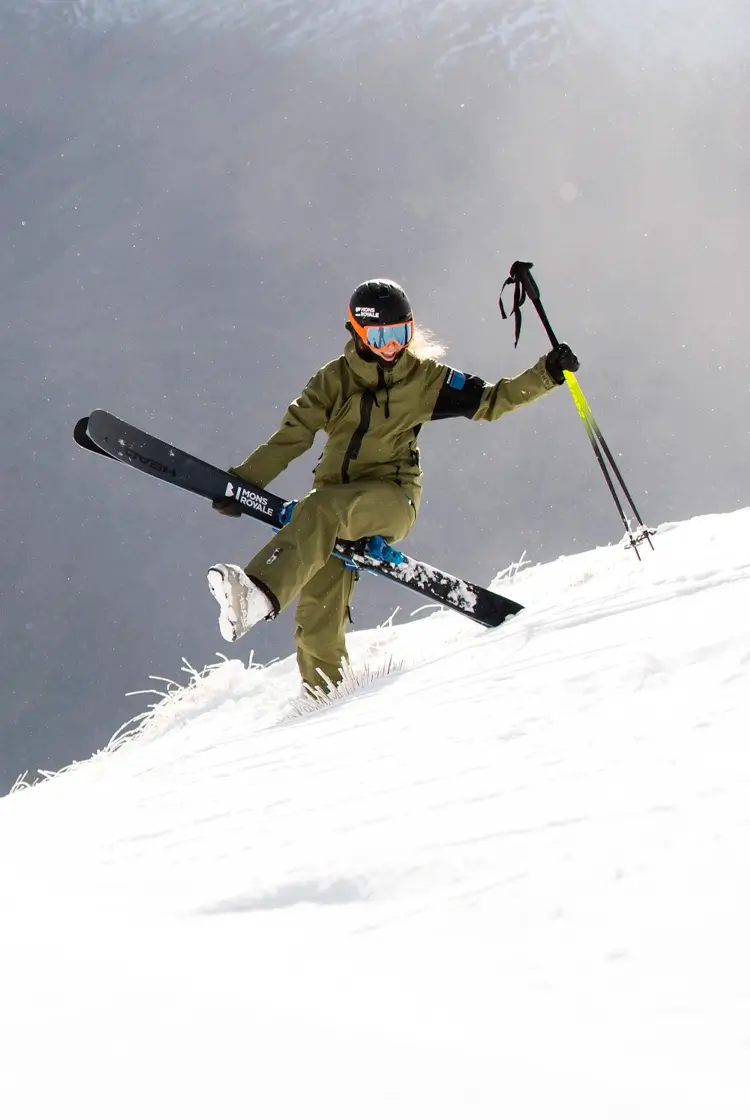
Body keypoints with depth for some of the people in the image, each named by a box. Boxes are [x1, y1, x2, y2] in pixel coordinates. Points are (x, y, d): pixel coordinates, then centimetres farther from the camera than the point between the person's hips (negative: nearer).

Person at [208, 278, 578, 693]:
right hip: (335, 498, 3)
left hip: (391, 498, -3)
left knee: (321, 511, -37)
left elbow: (490, 401, 11)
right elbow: (291, 437, 10)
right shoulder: (334, 379, 9)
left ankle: (261, 593, -54)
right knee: (318, 616, -12)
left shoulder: (425, 378, 8)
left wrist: (545, 375, 0)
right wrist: (242, 482, 2)